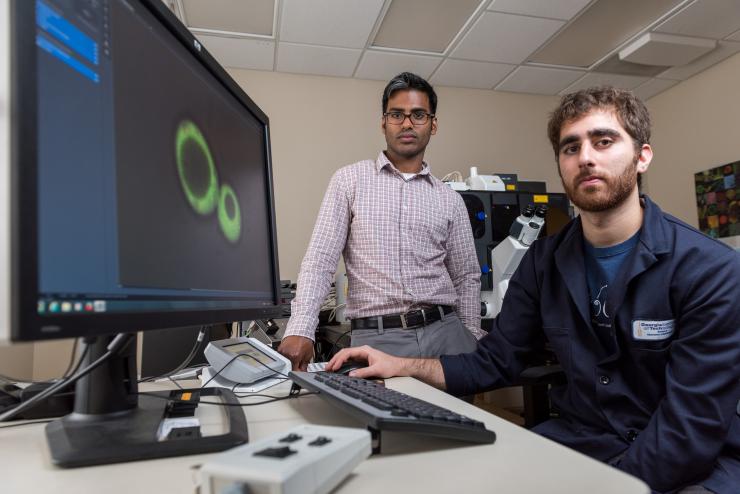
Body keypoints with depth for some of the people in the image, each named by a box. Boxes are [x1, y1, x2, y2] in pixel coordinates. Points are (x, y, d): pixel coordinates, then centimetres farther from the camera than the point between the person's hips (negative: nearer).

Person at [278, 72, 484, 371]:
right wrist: (301, 330, -16)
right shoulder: (349, 180, 2)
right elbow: (319, 260, -5)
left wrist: (472, 342, 8)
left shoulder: (450, 200, 11)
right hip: (376, 338, -3)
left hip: (445, 332, 3)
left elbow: (466, 277, 15)